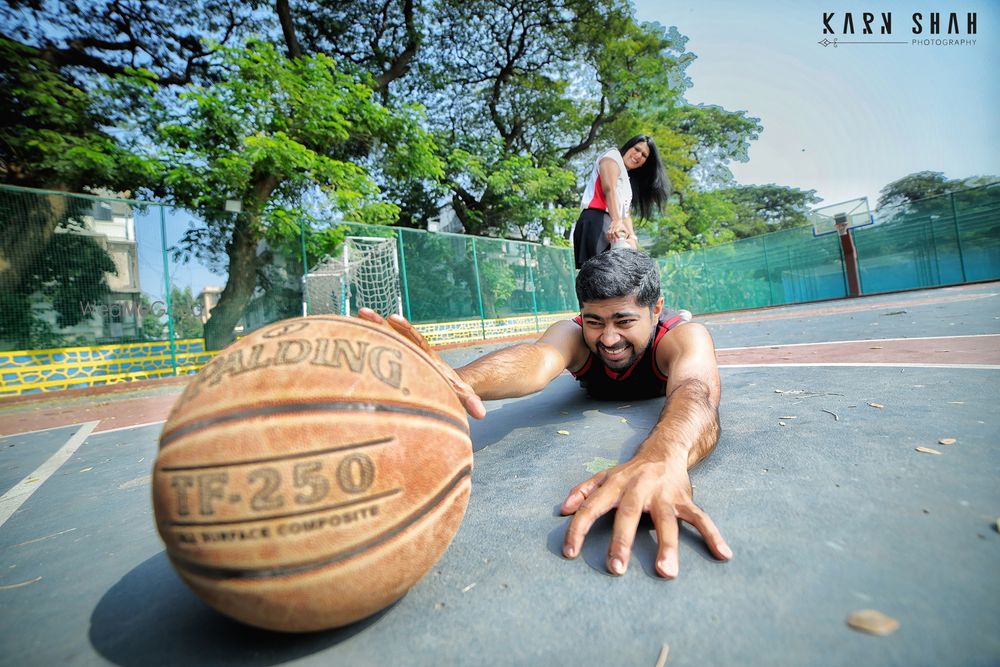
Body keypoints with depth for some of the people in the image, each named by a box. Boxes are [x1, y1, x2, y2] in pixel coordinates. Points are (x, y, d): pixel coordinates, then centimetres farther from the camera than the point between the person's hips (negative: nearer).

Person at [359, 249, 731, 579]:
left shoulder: (684, 335, -43)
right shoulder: (573, 333, -41)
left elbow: (694, 389, -65)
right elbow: (538, 360, -63)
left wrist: (662, 454, -88)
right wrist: (460, 380, -85)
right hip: (595, 390, 1)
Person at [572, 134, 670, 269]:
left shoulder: (628, 182, 35)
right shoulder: (613, 156, 12)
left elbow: (626, 213, 19)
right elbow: (609, 189, -8)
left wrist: (632, 236, -2)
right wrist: (616, 221, -24)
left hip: (613, 228, 8)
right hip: (596, 222, -8)